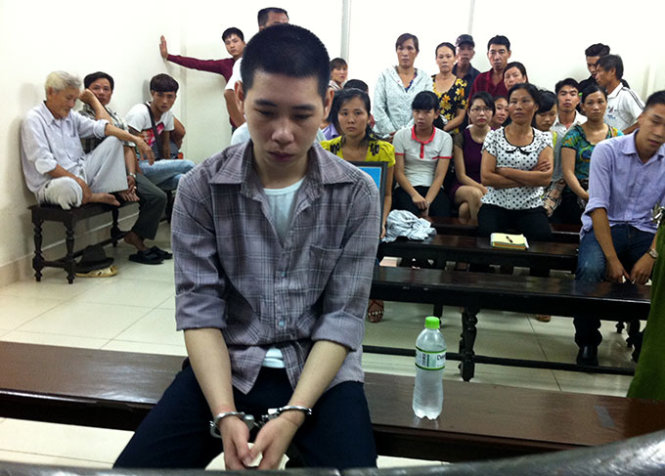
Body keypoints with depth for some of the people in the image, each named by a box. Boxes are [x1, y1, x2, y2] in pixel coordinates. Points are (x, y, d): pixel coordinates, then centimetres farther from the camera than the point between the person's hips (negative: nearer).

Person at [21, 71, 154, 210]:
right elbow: (44, 164, -20)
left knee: (113, 141, 5)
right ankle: (93, 197, -7)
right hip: (52, 182, -8)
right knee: (68, 186, -44)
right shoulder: (34, 120, -11)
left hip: (81, 174, 8)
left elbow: (100, 127, 2)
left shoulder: (70, 116, 11)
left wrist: (136, 140, -10)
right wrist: (77, 180, -22)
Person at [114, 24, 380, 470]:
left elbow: (344, 316, -9)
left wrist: (293, 415, -20)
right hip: (226, 365, 1)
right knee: (135, 465, -14)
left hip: (320, 368, 0)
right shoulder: (201, 189, -6)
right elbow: (199, 309, -7)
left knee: (352, 461, -23)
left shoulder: (357, 194, -7)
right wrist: (225, 414, -20)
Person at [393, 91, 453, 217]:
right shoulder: (401, 135, 5)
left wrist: (427, 202, -18)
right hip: (407, 188, -1)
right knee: (411, 215, -33)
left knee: (441, 215, -29)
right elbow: (399, 173, -1)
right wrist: (415, 195, -17)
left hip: (433, 189, 1)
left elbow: (439, 176, -3)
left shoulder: (445, 138, 6)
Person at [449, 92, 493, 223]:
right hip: (461, 188, 1)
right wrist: (483, 189, -18)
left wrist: (487, 190, -19)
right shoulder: (461, 138, 1)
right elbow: (461, 175, -4)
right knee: (475, 193, -36)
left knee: (465, 208, -34)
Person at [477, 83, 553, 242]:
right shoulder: (494, 137, 5)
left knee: (542, 237, -28)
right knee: (489, 239, -31)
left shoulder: (543, 139, 9)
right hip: (496, 205, -1)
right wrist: (529, 178, -6)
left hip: (531, 207, 1)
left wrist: (504, 171, -9)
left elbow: (545, 178, -7)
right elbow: (486, 178, -7)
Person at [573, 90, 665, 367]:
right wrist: (612, 259, -22)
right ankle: (588, 341, -8)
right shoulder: (608, 151, -9)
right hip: (604, 228, -3)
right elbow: (598, 208, -15)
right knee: (590, 269, -34)